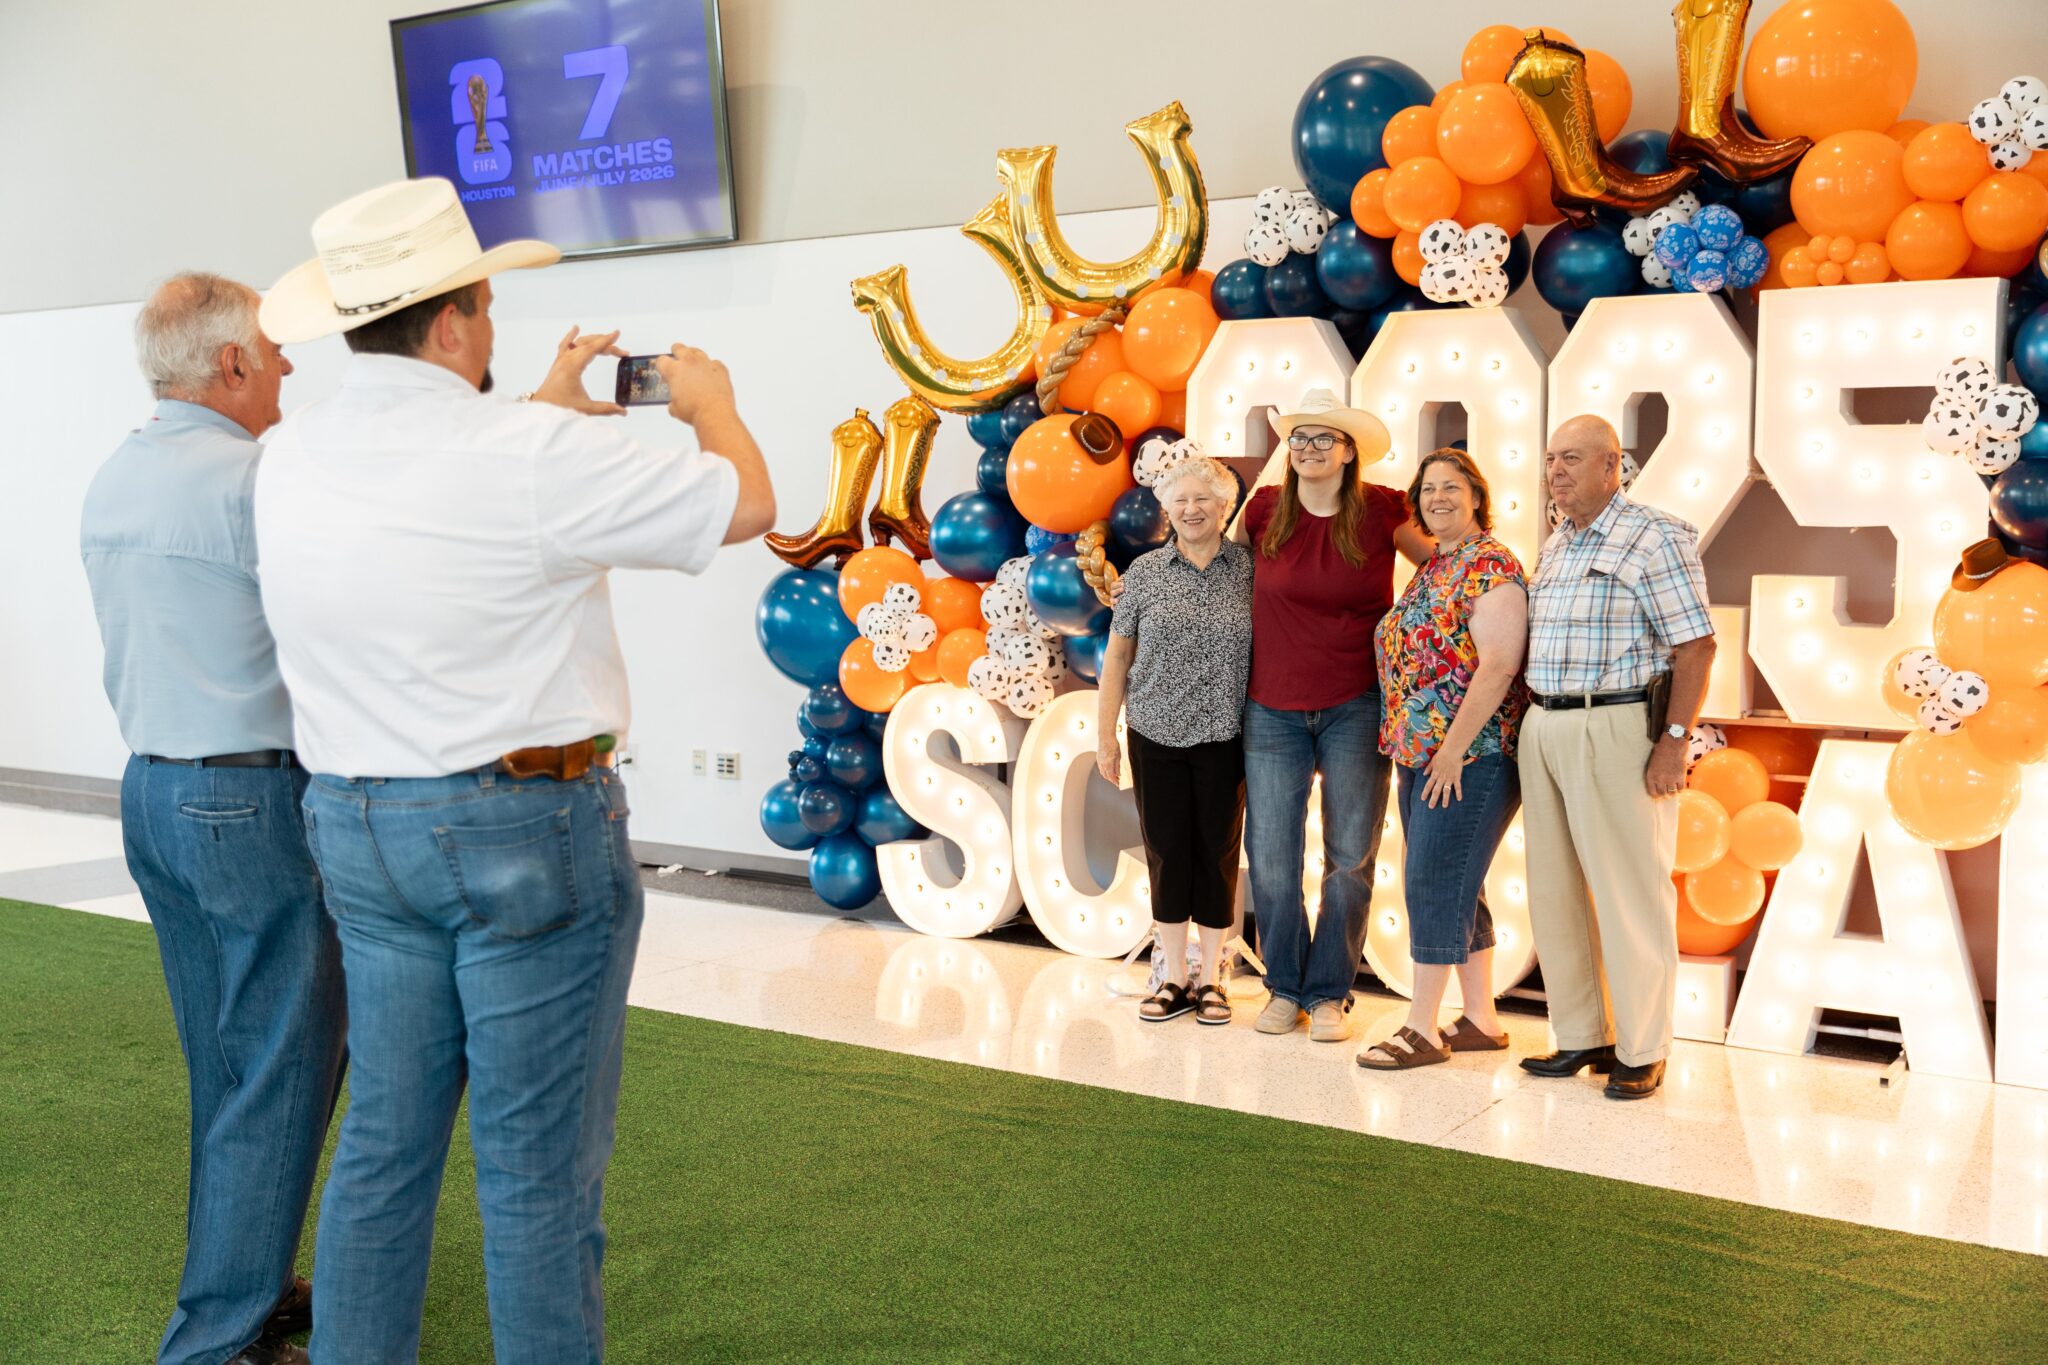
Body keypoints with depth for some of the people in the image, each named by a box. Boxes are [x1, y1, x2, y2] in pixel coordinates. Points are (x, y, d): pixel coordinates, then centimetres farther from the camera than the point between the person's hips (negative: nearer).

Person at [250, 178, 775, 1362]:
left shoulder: (292, 457, 4)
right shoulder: (534, 455, -18)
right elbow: (744, 503, -8)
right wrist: (709, 398, 12)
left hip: (357, 825, 7)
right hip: (527, 830, -7)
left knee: (385, 1142, 18)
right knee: (538, 1166, 3)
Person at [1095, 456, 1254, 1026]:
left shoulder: (1250, 568, 0)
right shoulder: (1145, 571, 2)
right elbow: (1117, 655, 7)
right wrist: (1105, 734, 4)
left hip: (1224, 737, -1)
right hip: (1155, 734, 1)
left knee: (1218, 852, 6)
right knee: (1167, 852, 6)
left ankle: (1210, 978, 19)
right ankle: (1174, 979, 18)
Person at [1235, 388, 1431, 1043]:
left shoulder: (1382, 511, -3)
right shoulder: (1264, 510, 1)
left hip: (1355, 707, -1)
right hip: (1273, 710, 1)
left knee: (1350, 859, 4)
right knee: (1271, 858, 3)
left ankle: (1329, 992, 17)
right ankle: (1284, 987, 19)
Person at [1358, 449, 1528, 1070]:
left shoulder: (1490, 565, -11)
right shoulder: (1431, 570, 17)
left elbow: (1498, 667, -19)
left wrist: (1453, 750, -21)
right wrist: (1409, 744, 15)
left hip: (1472, 752, -9)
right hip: (1420, 753, 9)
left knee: (1434, 883, -7)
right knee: (1456, 887, 12)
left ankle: (1422, 1029, 1)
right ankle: (1481, 1020, 20)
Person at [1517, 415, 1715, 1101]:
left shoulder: (1655, 538, -7)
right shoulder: (1554, 547, 16)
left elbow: (1696, 644, -11)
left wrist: (1675, 741, -17)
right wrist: (1536, 728, 14)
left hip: (1616, 729, -8)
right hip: (1544, 728, 8)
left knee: (1630, 895, -2)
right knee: (1554, 891, 11)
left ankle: (1641, 1051, 9)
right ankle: (1580, 1036, 23)